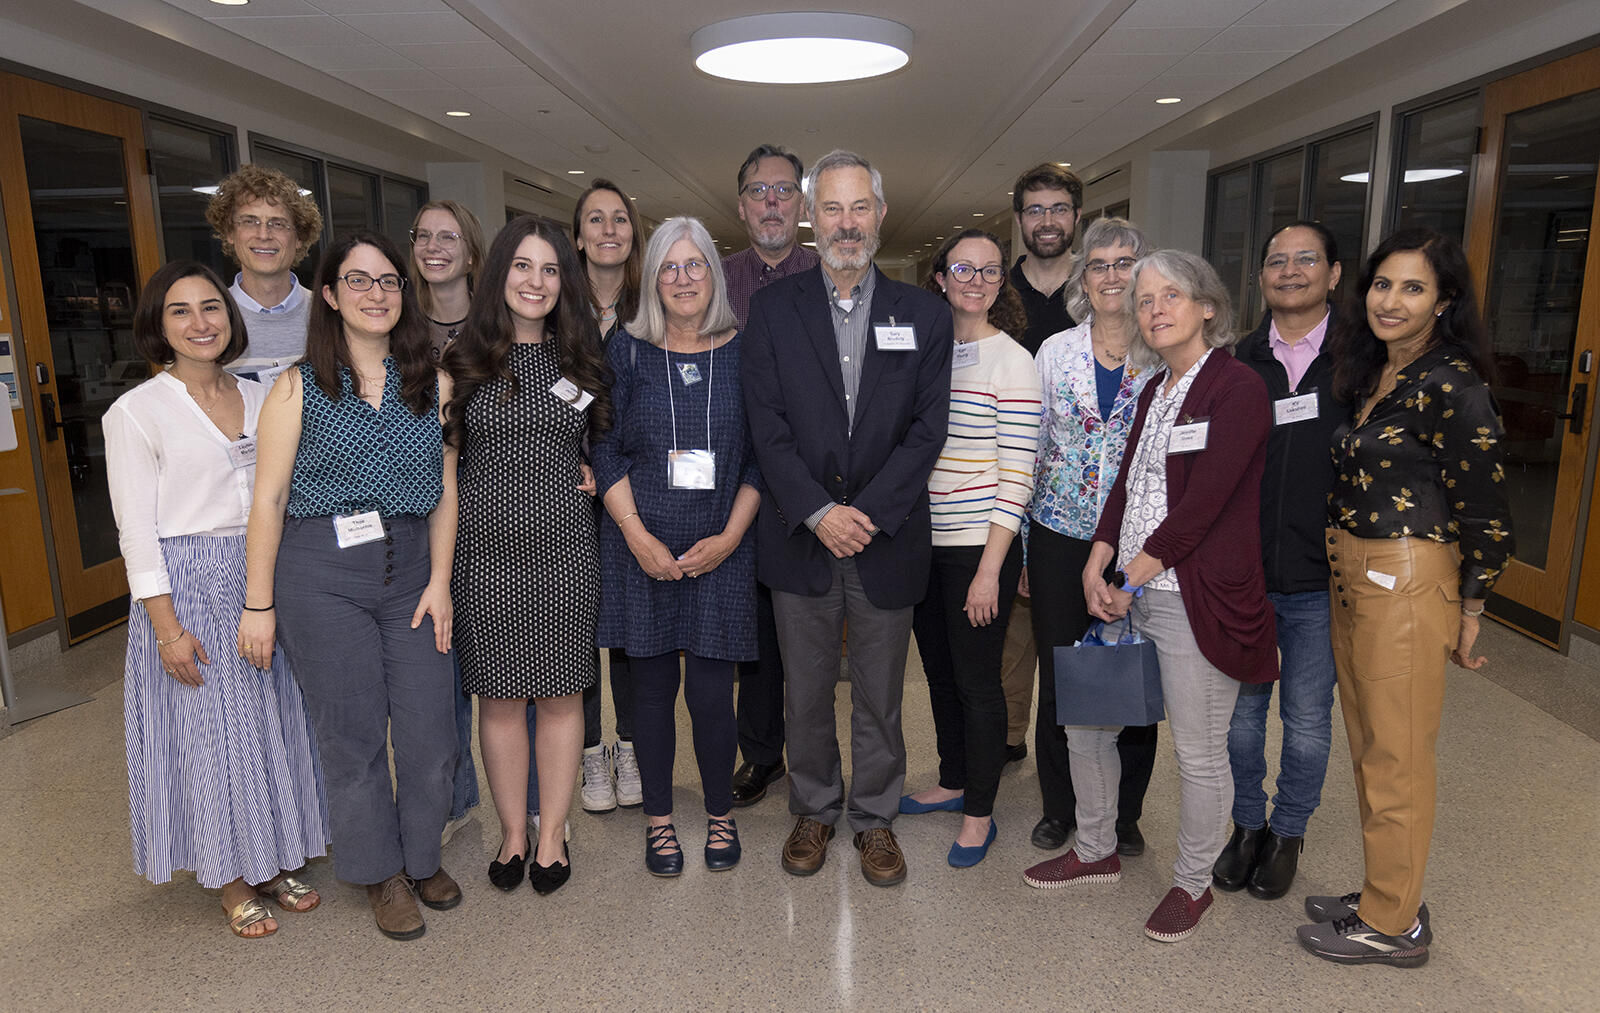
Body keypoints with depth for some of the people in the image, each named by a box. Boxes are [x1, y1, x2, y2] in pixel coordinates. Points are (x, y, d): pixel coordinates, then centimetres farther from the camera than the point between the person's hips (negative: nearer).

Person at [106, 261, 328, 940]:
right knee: (212, 731, 3)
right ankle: (234, 880, 20)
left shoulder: (259, 399, 8)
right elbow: (137, 529, -9)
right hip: (189, 586, -5)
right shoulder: (136, 412, -6)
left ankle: (277, 861, 27)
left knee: (275, 723, 11)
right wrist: (168, 626, -13)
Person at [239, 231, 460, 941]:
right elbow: (269, 500, -2)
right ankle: (381, 874, 27)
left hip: (412, 568, 3)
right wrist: (258, 603, -3)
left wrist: (438, 582, 1)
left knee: (429, 729, 4)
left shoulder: (430, 383, 7)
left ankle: (423, 857, 29)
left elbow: (445, 491, 7)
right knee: (353, 735, 7)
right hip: (321, 574, -2)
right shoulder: (299, 387, 0)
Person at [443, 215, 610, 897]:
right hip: (487, 550, -1)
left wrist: (593, 472, 0)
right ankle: (513, 833, 25)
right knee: (499, 695, 8)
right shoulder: (464, 360, 2)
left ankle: (552, 834, 22)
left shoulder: (580, 359, 6)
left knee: (561, 693, 7)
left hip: (564, 547, 1)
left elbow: (605, 442, 20)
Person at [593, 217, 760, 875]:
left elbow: (761, 456, 3)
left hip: (721, 546, 0)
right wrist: (639, 537, -8)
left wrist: (729, 537, -7)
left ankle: (720, 814, 24)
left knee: (711, 692, 0)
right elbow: (606, 451, 2)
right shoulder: (627, 350, 4)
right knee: (652, 686, 8)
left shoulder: (744, 350, 3)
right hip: (642, 544, 1)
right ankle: (659, 817, 27)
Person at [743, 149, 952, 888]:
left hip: (887, 540, 0)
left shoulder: (923, 315, 4)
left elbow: (928, 428, -3)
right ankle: (814, 810, 33)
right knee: (805, 692, 13)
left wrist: (867, 512, -14)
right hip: (800, 539, 0)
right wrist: (817, 512, -15)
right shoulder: (773, 309, 3)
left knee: (879, 695, 12)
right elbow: (767, 425, -5)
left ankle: (874, 818, 31)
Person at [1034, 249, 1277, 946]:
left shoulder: (1238, 388, -10)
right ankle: (1096, 852, 34)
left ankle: (1193, 883, 27)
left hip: (1197, 595, -8)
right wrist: (1097, 563, -2)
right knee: (1084, 721, 14)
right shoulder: (1154, 390, 15)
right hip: (1126, 590, 8)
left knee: (1199, 753, 5)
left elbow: (1203, 502, -16)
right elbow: (1127, 483, 12)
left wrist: (1134, 577, -13)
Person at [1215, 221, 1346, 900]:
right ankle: (1248, 825, 33)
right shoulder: (1237, 363, 4)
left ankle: (1288, 833, 32)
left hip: (1320, 578, -1)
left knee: (1307, 718, 11)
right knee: (1240, 710, 12)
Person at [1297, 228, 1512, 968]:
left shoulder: (1452, 386, -15)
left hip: (1406, 583, -8)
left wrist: (1469, 612, -6)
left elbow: (1485, 512, -12)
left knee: (1396, 760, 3)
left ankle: (1393, 926, 20)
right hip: (1350, 576, 9)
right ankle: (1383, 897, 33)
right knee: (1367, 747, 17)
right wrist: (1341, 570, 12)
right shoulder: (1369, 376, 10)